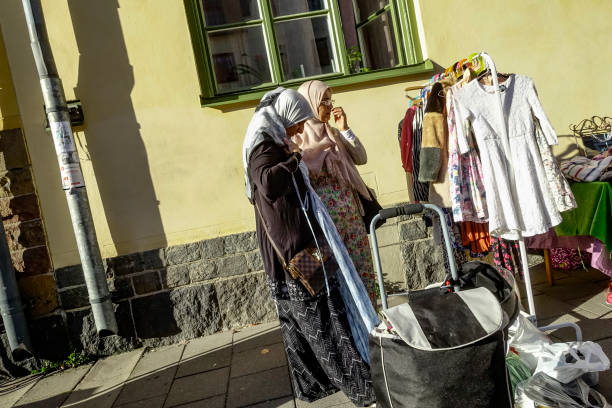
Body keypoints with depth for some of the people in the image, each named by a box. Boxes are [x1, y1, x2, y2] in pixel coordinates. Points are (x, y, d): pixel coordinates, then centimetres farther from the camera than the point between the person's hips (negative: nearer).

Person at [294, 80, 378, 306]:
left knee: (363, 264, 10)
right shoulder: (298, 136, -5)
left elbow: (361, 158, 6)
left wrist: (344, 128, 0)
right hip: (325, 211, -7)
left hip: (351, 208, 7)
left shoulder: (332, 132, 15)